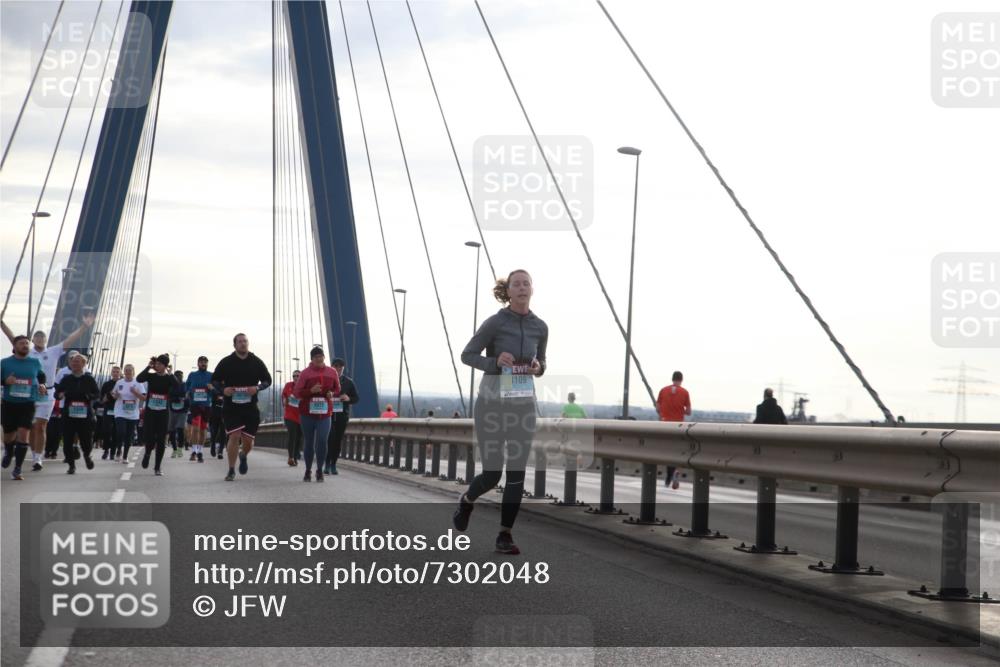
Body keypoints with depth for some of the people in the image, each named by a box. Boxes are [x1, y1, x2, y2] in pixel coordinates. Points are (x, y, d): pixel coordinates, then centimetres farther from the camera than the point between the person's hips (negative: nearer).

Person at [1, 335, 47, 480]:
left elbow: (41, 376, 23)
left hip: (28, 404, 0)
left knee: (23, 435, -14)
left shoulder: (35, 362, 5)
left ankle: (17, 469, -11)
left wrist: (41, 385, 3)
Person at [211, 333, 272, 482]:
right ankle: (231, 471, -1)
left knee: (248, 441, 4)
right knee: (234, 436, -13)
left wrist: (257, 388, -10)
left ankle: (243, 456, 40)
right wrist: (223, 390, -12)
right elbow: (215, 380, 8)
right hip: (231, 407, -2)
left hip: (250, 407, 2)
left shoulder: (256, 362, 4)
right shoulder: (226, 362, 0)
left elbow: (267, 380, 11)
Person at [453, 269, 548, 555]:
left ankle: (505, 535, 7)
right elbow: (467, 355, -4)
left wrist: (538, 367, -7)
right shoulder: (495, 322, -10)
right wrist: (495, 362, -22)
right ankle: (467, 500, 33)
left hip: (523, 404, 4)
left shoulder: (540, 327, 3)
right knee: (492, 473, -2)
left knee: (517, 472, -3)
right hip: (492, 403, -3)